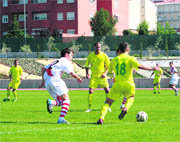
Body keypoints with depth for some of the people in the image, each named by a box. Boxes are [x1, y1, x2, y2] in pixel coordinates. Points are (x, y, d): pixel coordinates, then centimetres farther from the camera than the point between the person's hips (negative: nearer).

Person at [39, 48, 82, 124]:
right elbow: (72, 74, -3)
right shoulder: (66, 62, 5)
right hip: (54, 80, -8)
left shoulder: (56, 61, 29)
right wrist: (78, 78, 16)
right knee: (66, 99, -4)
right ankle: (61, 118, -20)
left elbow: (43, 69, 28)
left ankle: (51, 102, -18)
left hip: (47, 82, 8)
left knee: (61, 101, 13)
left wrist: (43, 81, 30)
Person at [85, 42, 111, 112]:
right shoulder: (91, 56, -2)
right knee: (90, 91, -9)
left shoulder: (104, 55, -5)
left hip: (102, 76, 0)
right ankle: (89, 107, 0)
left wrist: (105, 73, -15)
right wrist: (87, 73, -6)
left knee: (107, 90, -5)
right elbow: (87, 65, 8)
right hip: (94, 76, 0)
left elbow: (108, 66, 0)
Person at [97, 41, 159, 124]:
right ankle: (126, 108, -4)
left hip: (117, 84, 1)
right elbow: (139, 66, -15)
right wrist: (151, 69, -8)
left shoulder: (114, 60, 9)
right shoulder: (130, 59, -1)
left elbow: (110, 70, 24)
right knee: (131, 98, 29)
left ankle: (101, 118, -18)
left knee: (108, 102, 6)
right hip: (128, 84, -1)